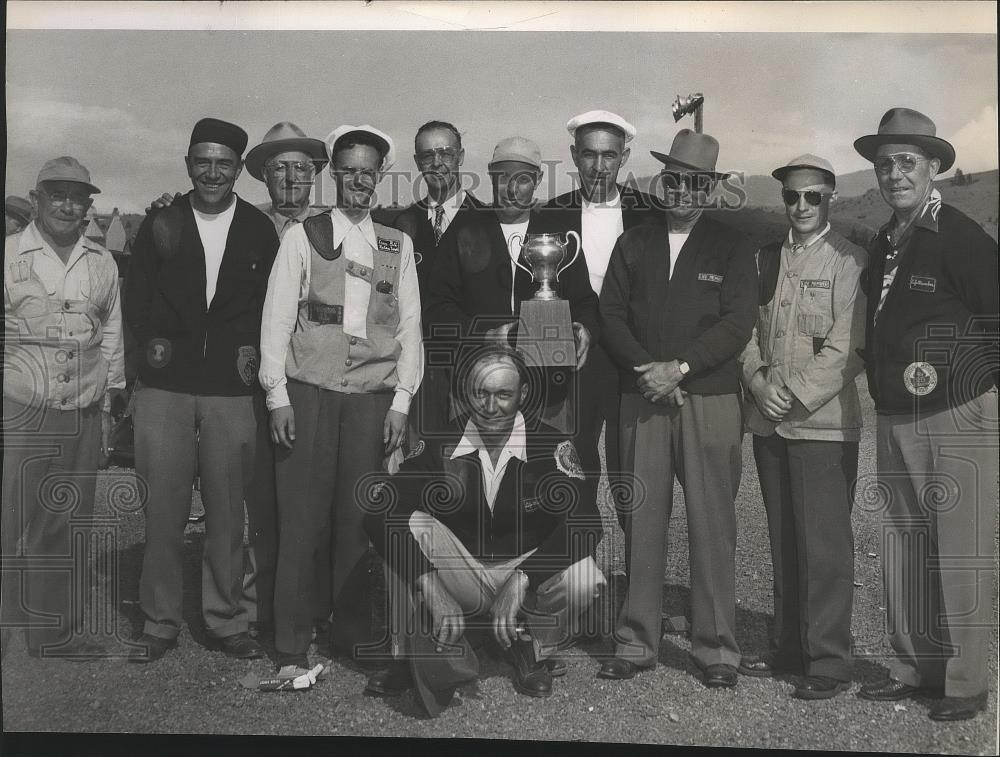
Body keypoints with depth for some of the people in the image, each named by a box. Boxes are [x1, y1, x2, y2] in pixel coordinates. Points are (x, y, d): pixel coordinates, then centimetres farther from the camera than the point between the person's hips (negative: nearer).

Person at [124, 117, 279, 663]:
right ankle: (160, 623, 16)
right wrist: (150, 340, -5)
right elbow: (135, 300, 9)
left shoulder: (259, 231, 7)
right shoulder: (159, 227, 7)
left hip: (230, 390, 0)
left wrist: (253, 347, -3)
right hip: (164, 386, 0)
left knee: (227, 510, 5)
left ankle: (226, 621, 19)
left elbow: (272, 304, 10)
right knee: (163, 508, 3)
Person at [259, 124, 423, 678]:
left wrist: (401, 400, 2)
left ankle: (354, 633, 15)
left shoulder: (398, 245, 13)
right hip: (308, 392, -1)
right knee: (301, 518, -2)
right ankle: (292, 646, 6)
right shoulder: (302, 237, 7)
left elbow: (409, 326, 10)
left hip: (374, 397, 2)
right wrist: (277, 394, -5)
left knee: (360, 521, 1)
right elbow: (277, 318, 3)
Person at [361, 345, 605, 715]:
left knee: (582, 577, -31)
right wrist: (432, 591, -35)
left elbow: (585, 523, -26)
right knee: (410, 524, -25)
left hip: (529, 570, -1)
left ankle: (533, 652, 2)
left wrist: (518, 583, -36)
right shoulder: (440, 444, -11)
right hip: (459, 579, 1)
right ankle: (418, 654, -9)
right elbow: (380, 511, -23)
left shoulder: (550, 445, -13)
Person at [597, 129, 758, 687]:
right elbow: (611, 317, 7)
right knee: (641, 521, 3)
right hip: (641, 402, 2)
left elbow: (739, 323, -3)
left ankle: (717, 648, 9)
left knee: (712, 525, -1)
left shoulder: (732, 247, 7)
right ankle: (637, 643, 13)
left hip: (710, 401, -2)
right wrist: (647, 370, -8)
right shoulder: (633, 244, 15)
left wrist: (679, 367, -13)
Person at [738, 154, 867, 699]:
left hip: (823, 423, -5)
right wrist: (760, 384, -4)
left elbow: (848, 348, -11)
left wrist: (795, 395, -14)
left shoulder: (850, 261, -4)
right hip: (769, 423, 6)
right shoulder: (765, 258, 14)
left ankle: (829, 661, 6)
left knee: (824, 545, -4)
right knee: (783, 541, 12)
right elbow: (748, 330, 13)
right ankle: (788, 648, 23)